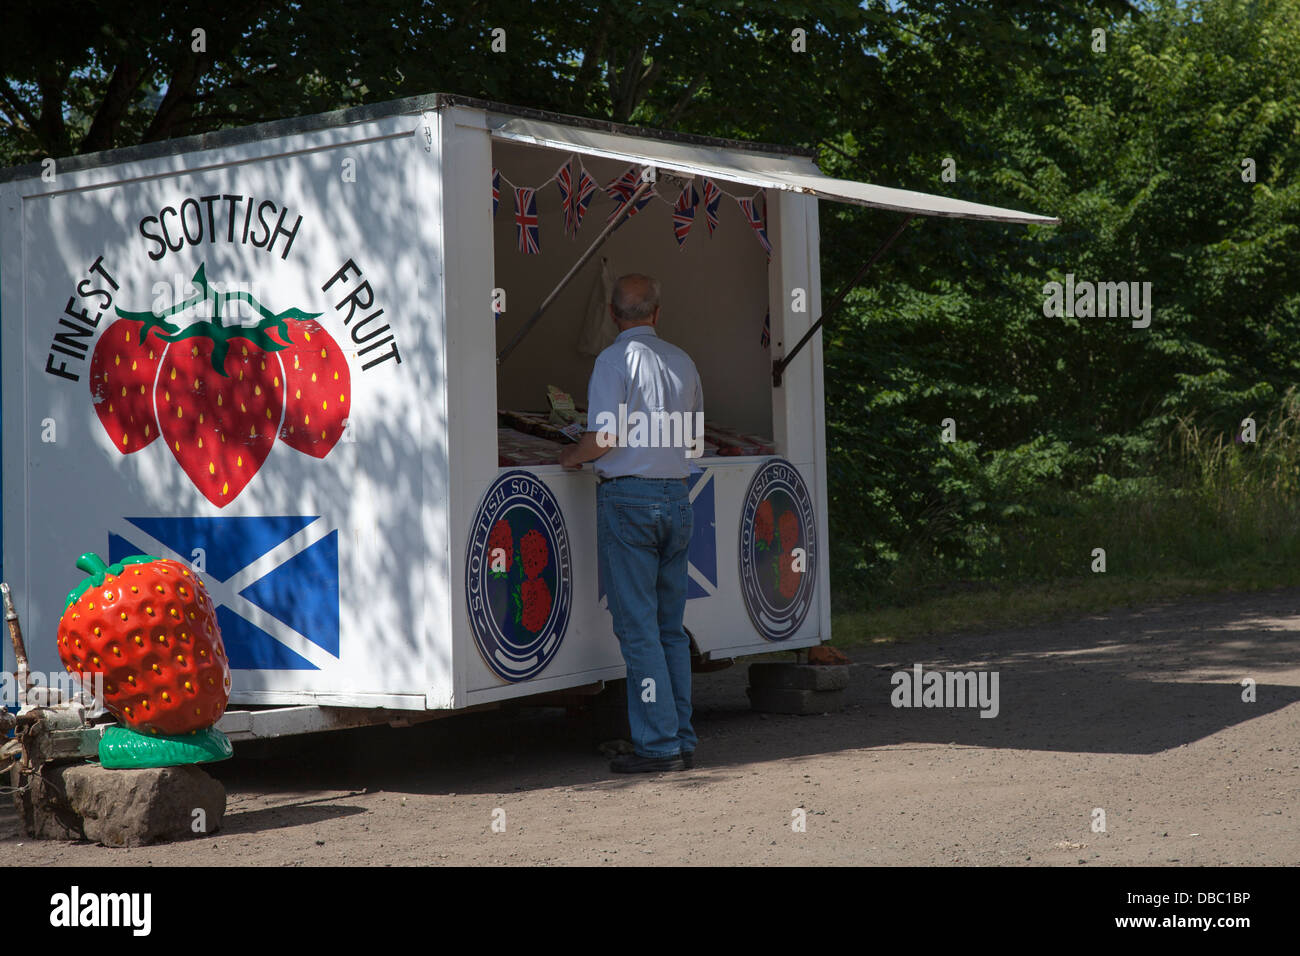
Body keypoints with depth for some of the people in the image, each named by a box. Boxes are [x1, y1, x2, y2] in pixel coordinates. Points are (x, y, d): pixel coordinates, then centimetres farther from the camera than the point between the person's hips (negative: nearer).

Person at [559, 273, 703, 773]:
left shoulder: (616, 359, -8)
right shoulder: (683, 362, 11)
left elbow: (605, 437, -15)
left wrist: (572, 456, 3)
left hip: (627, 496, -6)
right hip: (676, 495, 6)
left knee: (637, 627, -4)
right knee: (671, 627, 11)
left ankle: (658, 742, -5)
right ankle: (682, 740, 12)